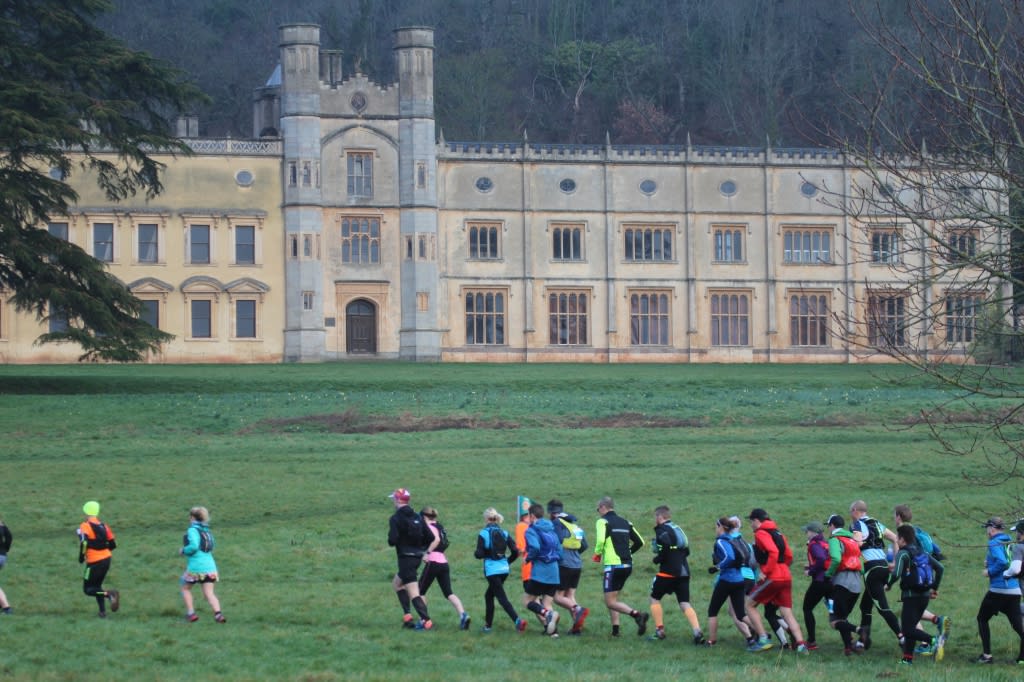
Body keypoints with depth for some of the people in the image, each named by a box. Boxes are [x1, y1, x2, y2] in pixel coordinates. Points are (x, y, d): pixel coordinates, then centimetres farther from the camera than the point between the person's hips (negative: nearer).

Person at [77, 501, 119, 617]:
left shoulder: (85, 526, -10)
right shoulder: (103, 526, 8)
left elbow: (84, 542, -23)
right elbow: (113, 545, 8)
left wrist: (81, 557, -8)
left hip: (94, 563, -7)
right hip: (106, 559, 7)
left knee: (88, 589, 3)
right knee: (97, 586, 22)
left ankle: (109, 594, -21)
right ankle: (102, 611, 11)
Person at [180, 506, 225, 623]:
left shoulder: (192, 530, -8)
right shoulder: (207, 531, 16)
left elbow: (194, 546, -22)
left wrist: (184, 551, -3)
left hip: (196, 567, -6)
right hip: (210, 566, 6)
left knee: (185, 588, 17)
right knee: (209, 593, 2)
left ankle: (191, 613, 10)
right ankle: (218, 613, -20)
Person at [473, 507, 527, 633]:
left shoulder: (483, 534, -9)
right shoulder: (504, 533, 5)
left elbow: (479, 554, -13)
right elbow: (515, 551, 0)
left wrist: (476, 553, 10)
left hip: (491, 570, -6)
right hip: (504, 569, 6)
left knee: (502, 598, -8)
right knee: (489, 595, 22)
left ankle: (518, 620, -26)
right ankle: (488, 624, 25)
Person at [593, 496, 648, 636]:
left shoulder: (603, 521, -5)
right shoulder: (625, 522, 15)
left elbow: (600, 540, -22)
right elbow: (639, 542, 15)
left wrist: (597, 554, -3)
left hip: (613, 565, -8)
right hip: (627, 565, 8)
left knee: (610, 602, -6)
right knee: (612, 597, 20)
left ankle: (637, 615, -25)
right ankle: (615, 629, 12)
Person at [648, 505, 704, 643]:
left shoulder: (662, 530, -6)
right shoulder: (677, 528, 18)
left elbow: (666, 546, -22)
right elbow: (686, 550, 20)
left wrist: (658, 559, -6)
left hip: (669, 572, -7)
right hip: (684, 571, 7)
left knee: (655, 598, 12)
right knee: (685, 604, 2)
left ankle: (659, 631, 9)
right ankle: (697, 632, -16)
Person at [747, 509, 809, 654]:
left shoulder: (761, 534, -7)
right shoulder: (777, 533, 19)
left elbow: (773, 552, -22)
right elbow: (789, 556, 22)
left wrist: (766, 571, -16)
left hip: (772, 578, -8)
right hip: (786, 577, 8)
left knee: (749, 605, 7)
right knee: (787, 613, 6)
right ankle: (801, 644, -8)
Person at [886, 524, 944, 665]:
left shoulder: (903, 554, -9)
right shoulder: (922, 553, 12)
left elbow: (896, 574, -22)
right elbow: (939, 567, 12)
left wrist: (888, 585, -2)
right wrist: (934, 588, 19)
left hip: (911, 596, -8)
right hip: (925, 595, 8)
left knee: (908, 630, -7)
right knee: (910, 626, 17)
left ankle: (933, 641, -29)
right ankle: (908, 658, 15)